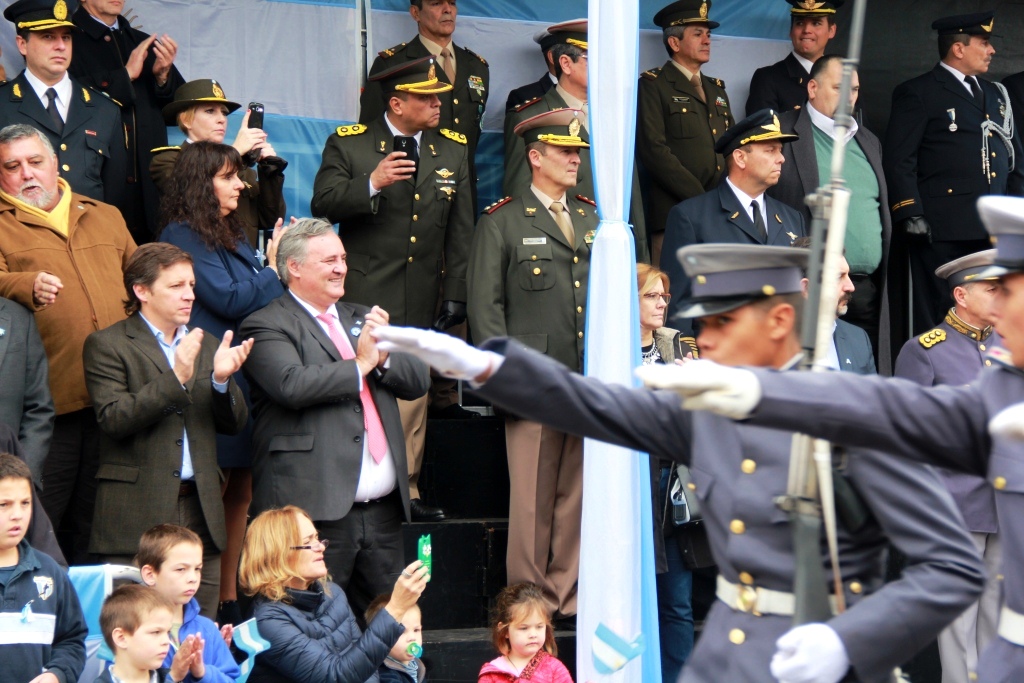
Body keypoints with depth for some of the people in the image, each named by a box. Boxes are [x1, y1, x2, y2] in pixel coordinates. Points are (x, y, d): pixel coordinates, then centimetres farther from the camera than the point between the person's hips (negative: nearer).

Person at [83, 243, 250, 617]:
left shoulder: (207, 346, 18)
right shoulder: (107, 345, 0)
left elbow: (234, 424, 13)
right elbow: (114, 418, -13)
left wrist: (221, 379, -7)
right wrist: (176, 378, -20)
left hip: (201, 513, 5)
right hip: (139, 515, -5)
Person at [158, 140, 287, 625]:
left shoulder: (232, 234, 17)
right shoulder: (183, 236, -9)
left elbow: (257, 295, 16)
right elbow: (229, 300, -14)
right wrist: (274, 269, -4)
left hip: (246, 381, 9)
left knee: (240, 493, 11)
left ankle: (229, 601, 18)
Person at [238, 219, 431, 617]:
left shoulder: (361, 320, 22)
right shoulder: (267, 326, -1)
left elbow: (418, 381, 16)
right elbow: (292, 384, -20)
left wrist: (384, 353, -5)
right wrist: (361, 363, -8)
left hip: (383, 510, 7)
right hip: (317, 511, -7)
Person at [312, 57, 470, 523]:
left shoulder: (453, 151, 11)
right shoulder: (348, 145, 1)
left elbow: (461, 231, 11)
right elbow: (322, 205, -9)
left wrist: (455, 294, 7)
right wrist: (371, 183, -24)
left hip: (420, 304, 4)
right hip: (362, 296, -4)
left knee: (412, 396, 6)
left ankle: (406, 490, 12)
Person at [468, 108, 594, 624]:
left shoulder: (597, 221, 19)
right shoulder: (500, 223, 4)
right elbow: (485, 307, -1)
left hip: (592, 385, 4)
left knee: (580, 495, 6)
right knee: (532, 500, -3)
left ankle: (569, 598, 13)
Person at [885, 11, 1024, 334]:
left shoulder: (997, 94, 22)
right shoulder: (917, 93, 0)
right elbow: (898, 160, -7)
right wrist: (910, 215, -16)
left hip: (997, 232, 6)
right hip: (944, 233, -6)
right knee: (940, 323, -4)